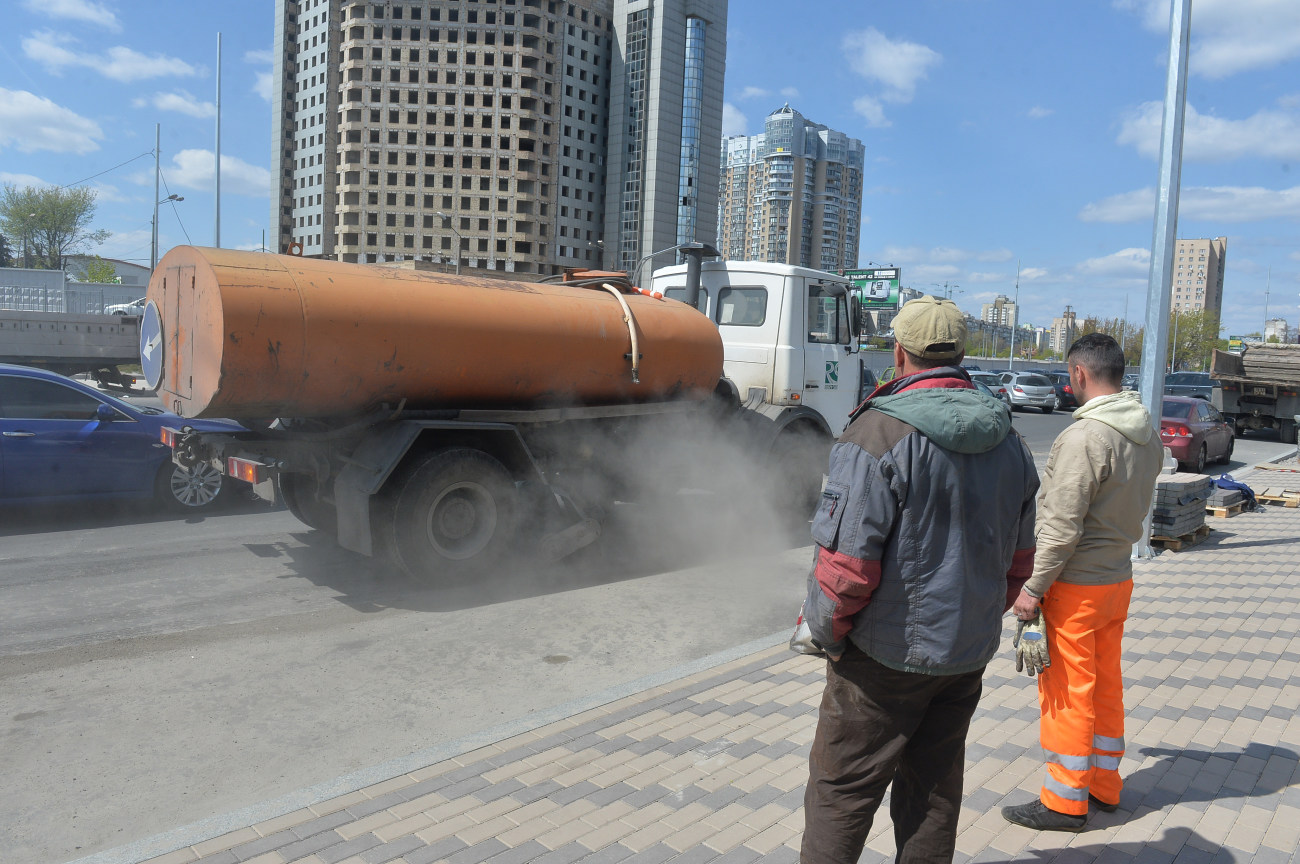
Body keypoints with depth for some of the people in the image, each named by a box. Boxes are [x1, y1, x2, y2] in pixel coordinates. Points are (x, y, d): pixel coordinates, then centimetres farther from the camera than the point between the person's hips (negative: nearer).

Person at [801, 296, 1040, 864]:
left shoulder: (880, 432, -19)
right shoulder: (1008, 441, 5)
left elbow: (848, 561, -22)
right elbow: (1019, 560, 13)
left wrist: (826, 629, -6)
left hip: (886, 653, -7)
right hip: (970, 653, 7)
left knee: (840, 792, 7)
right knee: (934, 787, 19)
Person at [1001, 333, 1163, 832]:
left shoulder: (1085, 437, -23)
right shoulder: (1147, 433, 4)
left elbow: (1062, 526, -23)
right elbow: (1138, 504, 13)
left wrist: (1033, 588, -16)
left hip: (1076, 585, -8)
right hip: (1119, 576, 8)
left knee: (1066, 692, 4)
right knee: (1105, 683, 19)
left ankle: (1065, 801, 16)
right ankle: (1104, 785, 33)